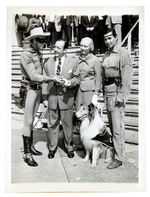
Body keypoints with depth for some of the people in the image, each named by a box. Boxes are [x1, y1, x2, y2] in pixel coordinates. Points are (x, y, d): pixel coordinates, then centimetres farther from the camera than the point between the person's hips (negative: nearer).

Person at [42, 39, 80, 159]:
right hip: (52, 96, 2)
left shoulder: (73, 61, 1)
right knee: (52, 123, 9)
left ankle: (69, 147, 25)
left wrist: (69, 82, -18)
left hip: (66, 97, -2)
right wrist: (45, 97, 4)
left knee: (67, 123, 7)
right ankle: (52, 148, 25)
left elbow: (77, 78, 4)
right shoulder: (48, 62, 8)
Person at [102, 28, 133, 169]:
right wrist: (103, 91, 11)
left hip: (117, 90, -8)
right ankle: (114, 148, 29)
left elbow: (126, 76, -13)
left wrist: (121, 95, -18)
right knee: (111, 124, 14)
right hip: (107, 90, 8)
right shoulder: (106, 55, 16)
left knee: (117, 126, -6)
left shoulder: (123, 52, -7)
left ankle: (119, 158, 3)